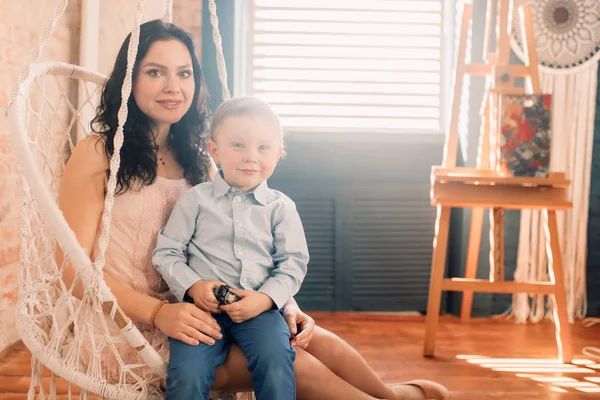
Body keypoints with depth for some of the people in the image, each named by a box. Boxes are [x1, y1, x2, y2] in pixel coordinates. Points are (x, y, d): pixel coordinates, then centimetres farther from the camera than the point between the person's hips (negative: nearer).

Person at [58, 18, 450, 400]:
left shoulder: (198, 161, 13)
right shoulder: (96, 154, -5)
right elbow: (75, 269, -10)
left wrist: (285, 306, -5)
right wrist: (159, 313, -24)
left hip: (192, 313, 6)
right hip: (129, 327, -5)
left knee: (313, 338, -17)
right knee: (288, 359, -20)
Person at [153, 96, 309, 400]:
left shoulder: (280, 207, 8)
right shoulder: (196, 199, 6)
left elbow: (293, 263, 5)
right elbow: (165, 252, 6)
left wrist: (265, 298, -12)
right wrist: (192, 286, -11)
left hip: (261, 306, 1)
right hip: (204, 305, 0)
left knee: (276, 361, -28)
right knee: (186, 375, -23)